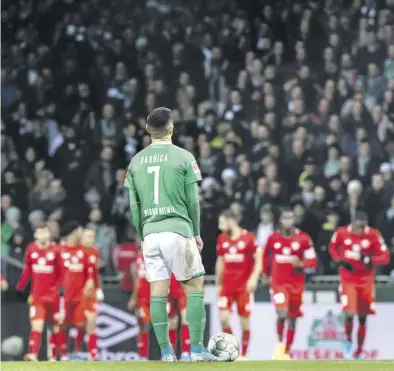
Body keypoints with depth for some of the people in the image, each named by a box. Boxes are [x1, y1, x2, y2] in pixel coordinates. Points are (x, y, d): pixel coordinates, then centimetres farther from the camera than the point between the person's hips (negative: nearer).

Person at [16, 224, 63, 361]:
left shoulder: (56, 250, -5)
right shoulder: (31, 249, 3)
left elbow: (62, 272, -3)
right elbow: (27, 270, 10)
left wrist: (56, 287, -13)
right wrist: (20, 286, 4)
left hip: (52, 296, 0)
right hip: (36, 295, 0)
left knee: (55, 328, 7)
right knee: (37, 326, -14)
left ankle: (53, 356, 18)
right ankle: (33, 355, -22)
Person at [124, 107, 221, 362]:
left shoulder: (136, 161, 8)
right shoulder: (183, 157, -2)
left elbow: (133, 205, 9)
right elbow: (193, 200, -1)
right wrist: (196, 233, 9)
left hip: (150, 233, 4)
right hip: (178, 230, -4)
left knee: (158, 293, 4)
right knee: (194, 287, 3)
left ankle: (166, 351, 2)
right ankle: (197, 349, -3)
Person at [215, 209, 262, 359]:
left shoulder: (249, 238, -7)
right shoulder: (222, 239, 9)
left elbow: (259, 260, -6)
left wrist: (254, 278, -19)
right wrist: (218, 284, 17)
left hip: (244, 286, -4)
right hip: (227, 285, 4)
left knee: (244, 322, 1)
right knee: (224, 318, -10)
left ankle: (243, 356, 7)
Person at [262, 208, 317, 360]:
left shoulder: (303, 238, -5)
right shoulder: (273, 238, 0)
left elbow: (312, 261, -3)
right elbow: (266, 255, 19)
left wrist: (301, 264, -21)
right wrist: (264, 272, 20)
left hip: (296, 284, 1)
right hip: (278, 283, -1)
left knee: (292, 319, 9)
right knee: (282, 314, -20)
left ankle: (286, 352, 22)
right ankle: (280, 342, 5)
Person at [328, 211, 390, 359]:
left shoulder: (373, 235, -12)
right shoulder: (341, 233, -9)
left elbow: (385, 257, -13)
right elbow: (332, 247, 11)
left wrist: (370, 259, -31)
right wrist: (339, 261, -7)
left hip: (366, 280, 1)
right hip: (347, 279, -1)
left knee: (362, 318, 8)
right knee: (349, 313, -18)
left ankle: (359, 351, 24)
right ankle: (348, 340, 11)